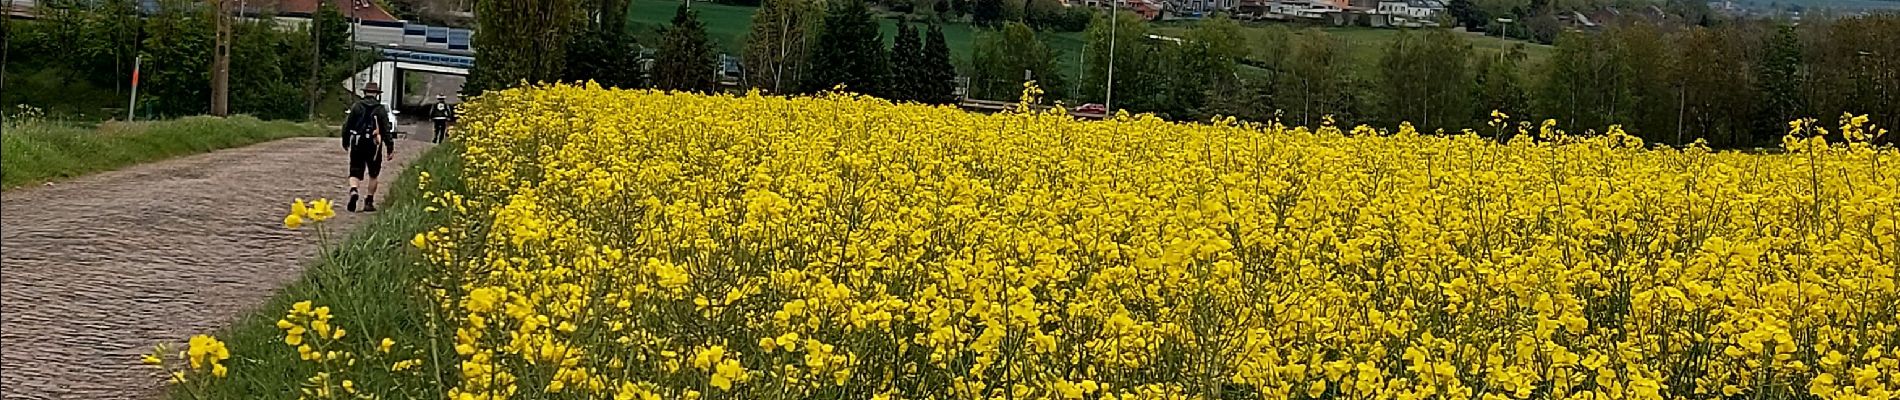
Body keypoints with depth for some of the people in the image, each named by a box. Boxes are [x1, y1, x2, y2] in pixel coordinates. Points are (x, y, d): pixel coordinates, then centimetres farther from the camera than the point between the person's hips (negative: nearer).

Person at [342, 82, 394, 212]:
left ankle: (353, 191, -23)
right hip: (374, 146, -1)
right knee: (373, 174, 12)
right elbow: (386, 130, -3)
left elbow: (347, 125, 4)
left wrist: (345, 142, 16)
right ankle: (369, 202, 11)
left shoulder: (356, 106, 1)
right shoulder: (381, 110, -2)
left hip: (357, 144, 1)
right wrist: (390, 148, 1)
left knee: (355, 172, 6)